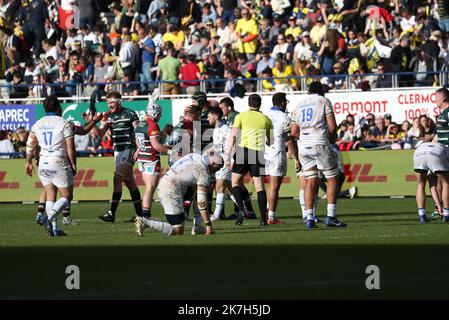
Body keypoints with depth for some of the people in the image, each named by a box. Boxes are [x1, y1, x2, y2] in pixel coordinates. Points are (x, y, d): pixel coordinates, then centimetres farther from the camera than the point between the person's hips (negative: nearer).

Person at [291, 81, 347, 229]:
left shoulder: (300, 105, 18)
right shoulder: (324, 101, 4)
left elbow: (294, 132, 14)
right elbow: (332, 126, -3)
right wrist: (331, 138, 16)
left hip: (303, 145, 5)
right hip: (320, 144, -5)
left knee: (310, 181, 7)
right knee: (332, 179, 4)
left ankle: (309, 218, -2)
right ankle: (331, 217, -5)